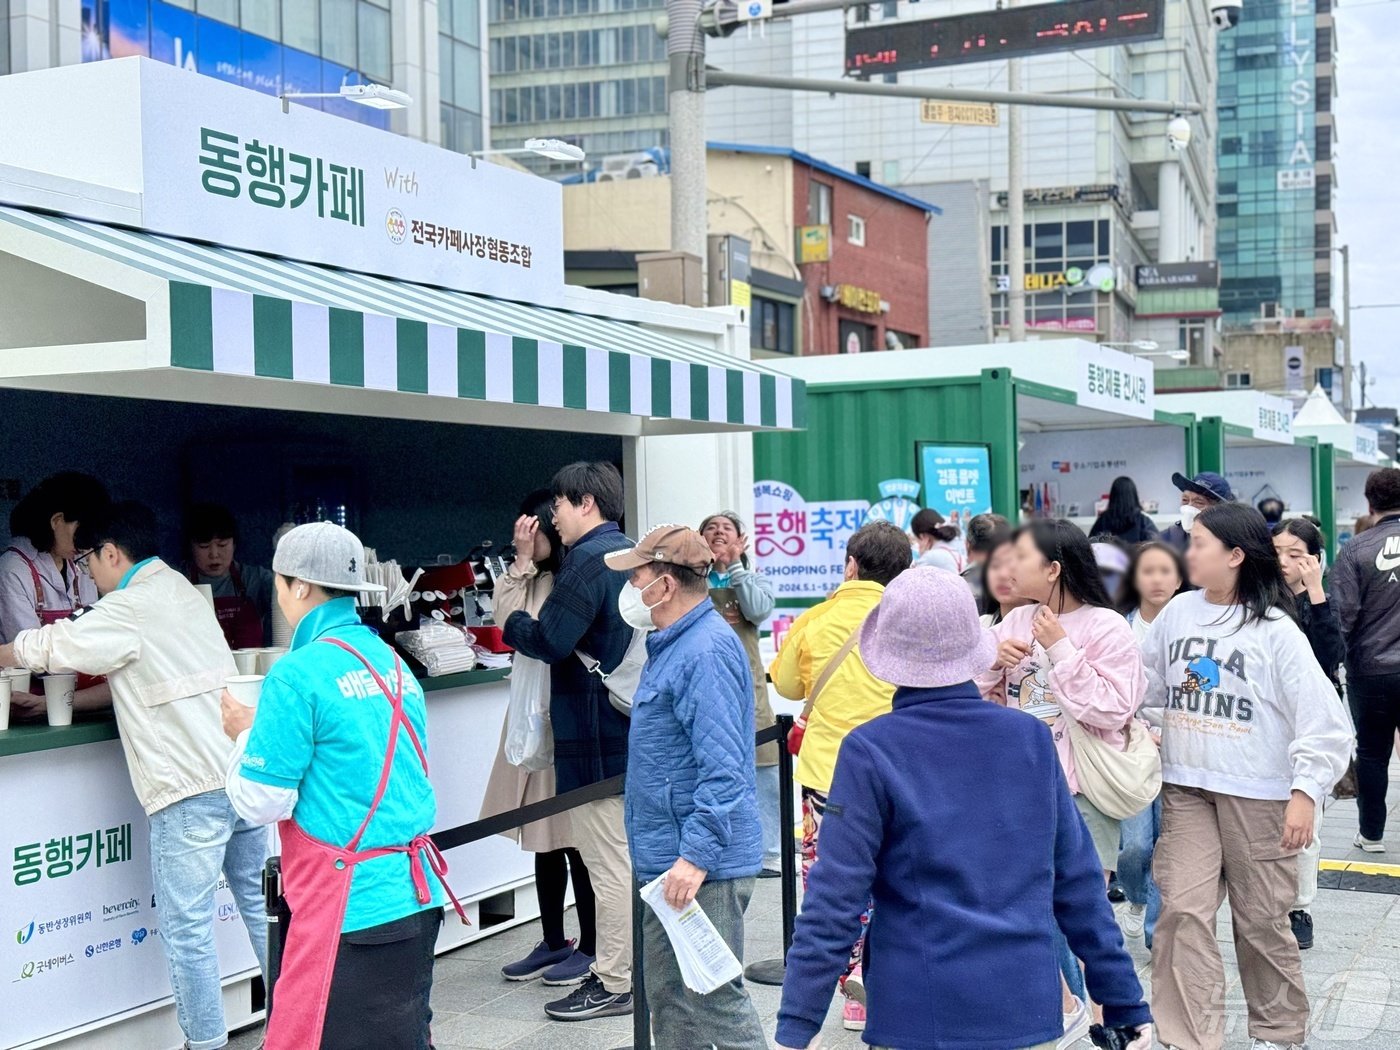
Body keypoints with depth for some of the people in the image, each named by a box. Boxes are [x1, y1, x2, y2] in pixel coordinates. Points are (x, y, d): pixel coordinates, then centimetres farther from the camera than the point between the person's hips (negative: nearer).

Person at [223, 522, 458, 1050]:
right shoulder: (394, 664, 11)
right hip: (416, 895, 8)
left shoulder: (298, 674, -12)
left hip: (351, 908, -8)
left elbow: (260, 803, -10)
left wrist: (246, 734, 8)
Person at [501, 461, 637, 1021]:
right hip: (628, 728, 10)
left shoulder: (590, 559, -17)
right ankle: (619, 967, 26)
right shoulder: (629, 553, 14)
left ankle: (614, 985, 4)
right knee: (623, 855, 17)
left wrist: (515, 624, -3)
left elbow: (550, 640, -23)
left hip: (595, 736, -10)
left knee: (609, 863, -3)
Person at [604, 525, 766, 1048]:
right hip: (670, 857, 11)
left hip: (702, 865, -11)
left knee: (714, 997, -5)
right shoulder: (673, 644, 14)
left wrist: (696, 855, -28)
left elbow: (722, 769, -26)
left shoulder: (706, 651, -20)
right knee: (667, 995, 18)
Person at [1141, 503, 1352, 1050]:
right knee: (1183, 911, -6)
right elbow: (1148, 691, 15)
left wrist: (1305, 793, -15)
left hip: (1258, 794, -3)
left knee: (1261, 920, 8)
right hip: (1186, 788, 3)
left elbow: (1321, 717, -10)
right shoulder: (1177, 612, 3)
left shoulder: (1274, 629, -9)